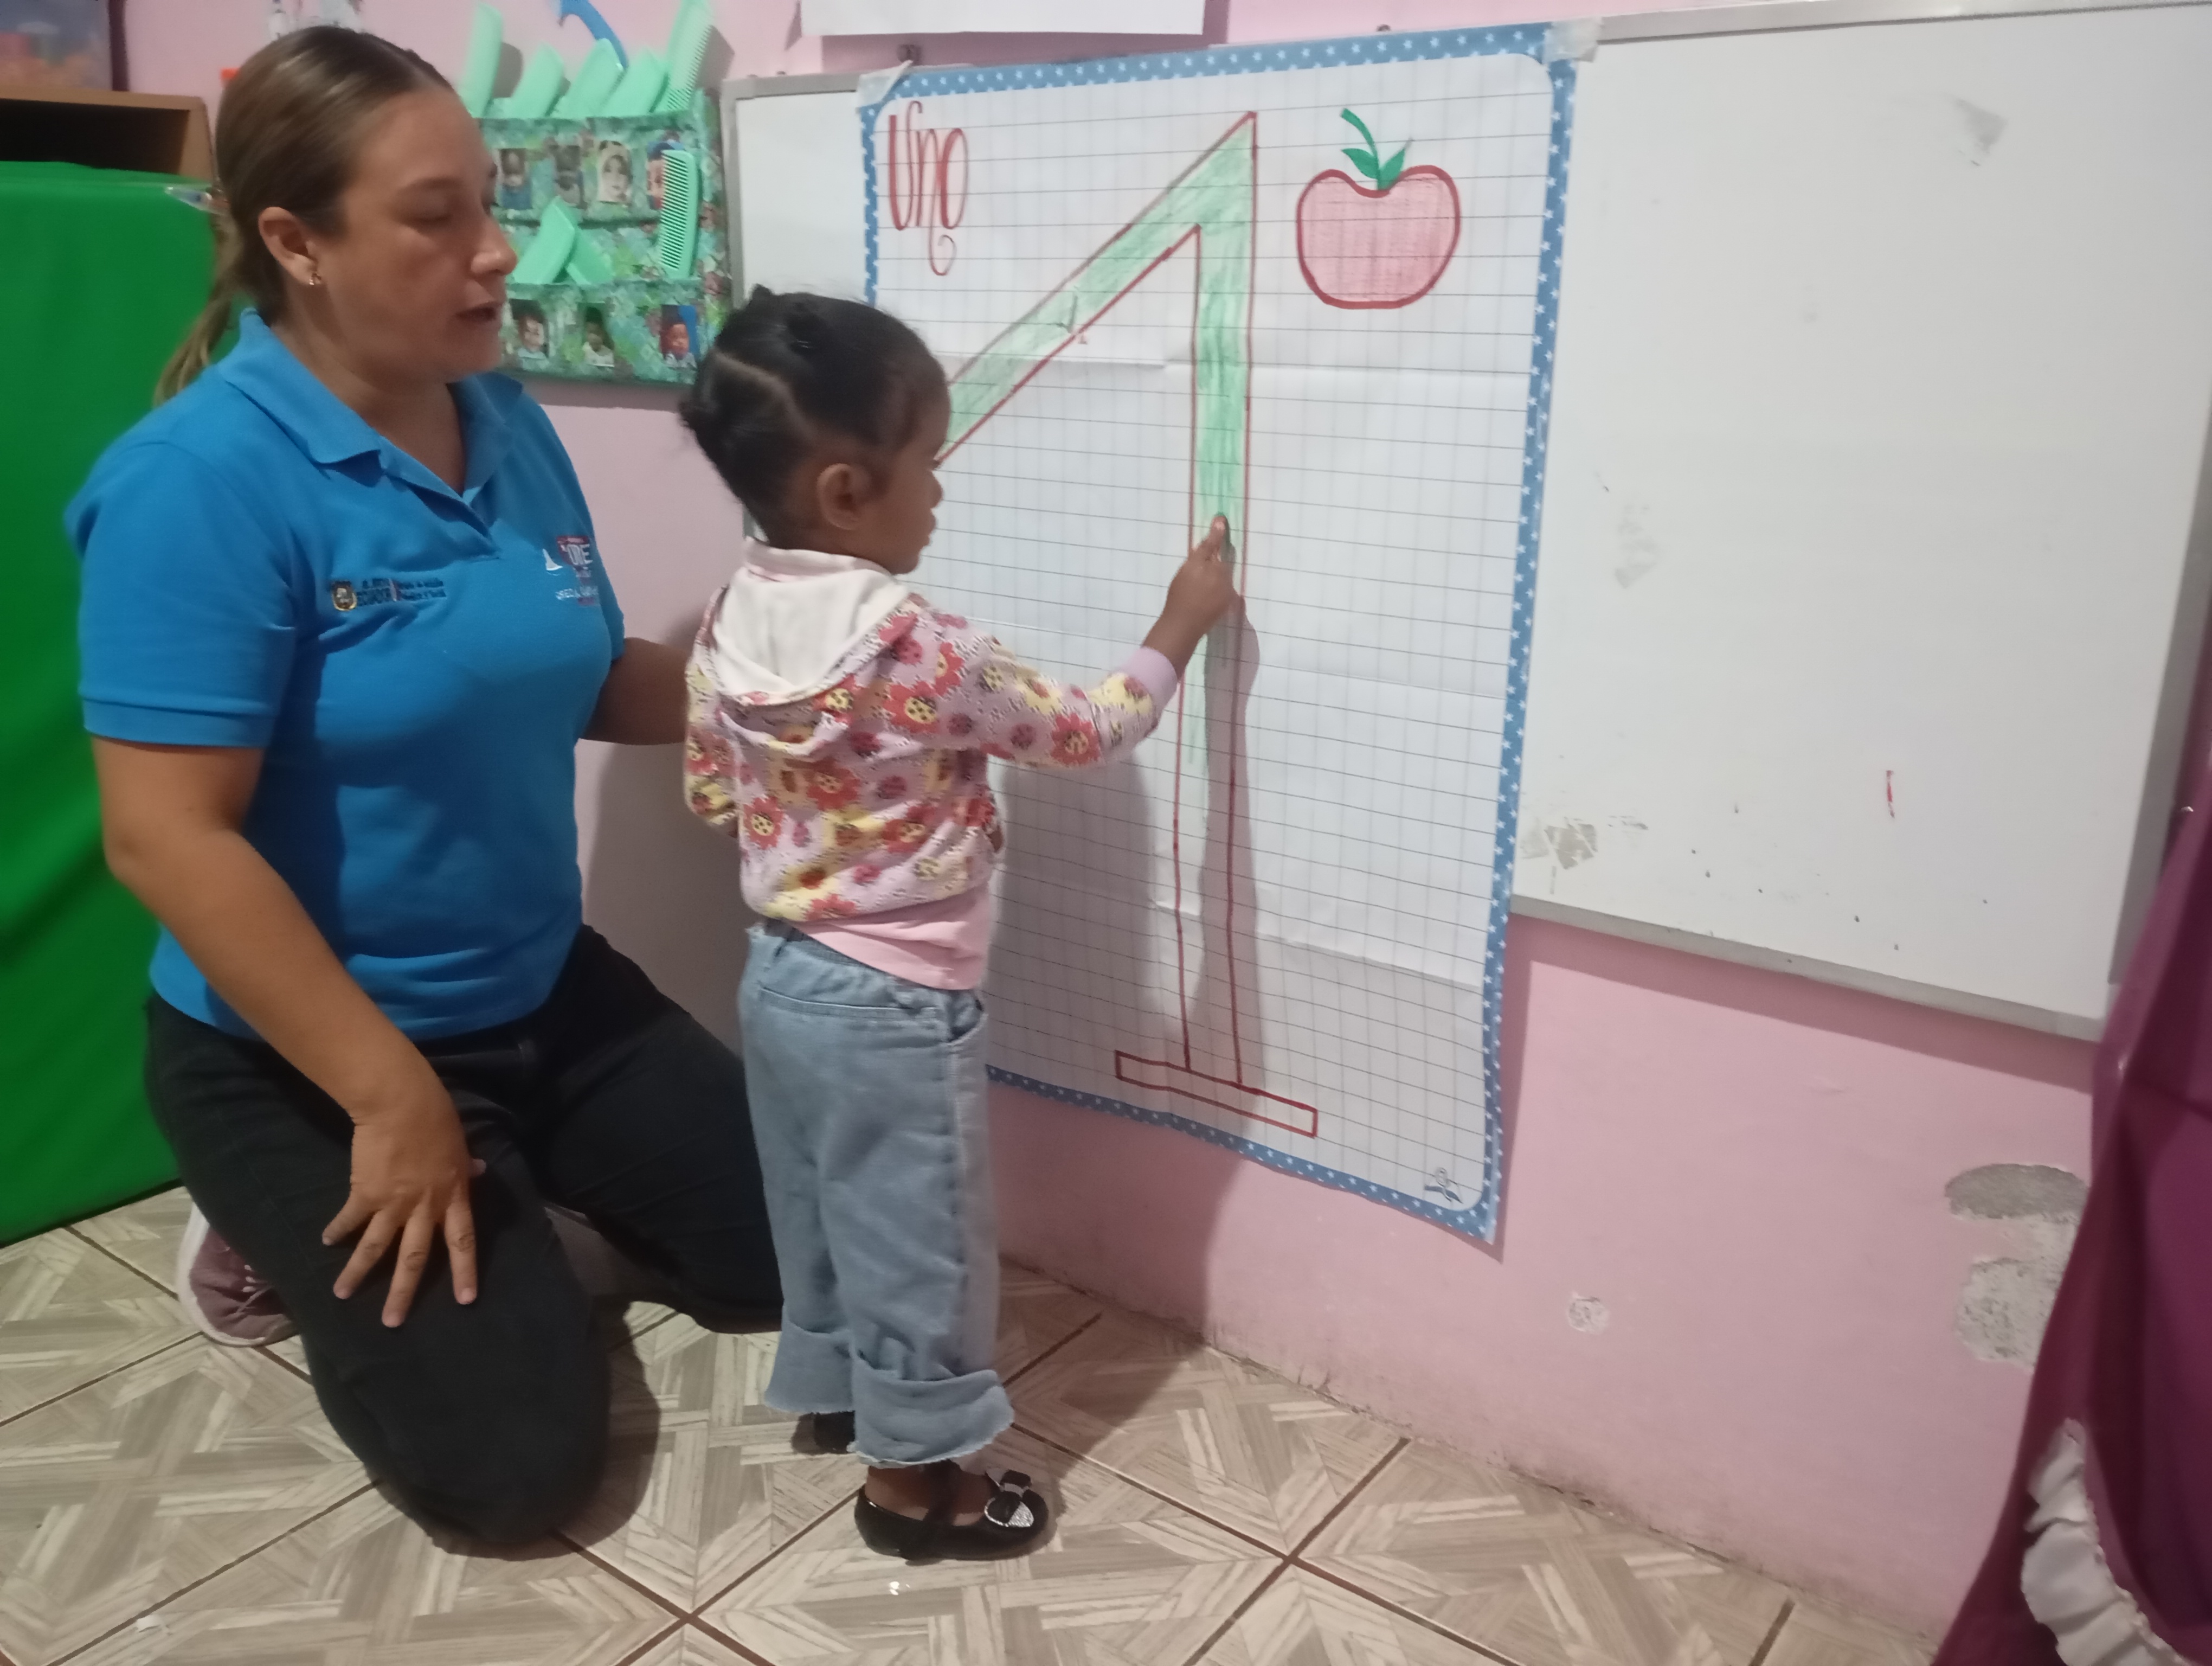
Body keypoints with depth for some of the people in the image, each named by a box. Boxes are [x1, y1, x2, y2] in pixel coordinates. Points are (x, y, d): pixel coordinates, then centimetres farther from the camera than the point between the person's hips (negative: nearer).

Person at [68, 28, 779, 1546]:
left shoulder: (508, 425, 0)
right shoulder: (206, 477, -23)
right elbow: (168, 839, -25)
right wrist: (394, 1098, -23)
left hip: (542, 992, 7)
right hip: (301, 1051, -7)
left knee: (786, 1249, 10)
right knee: (512, 1458, -8)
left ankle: (504, 1189, 27)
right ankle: (289, 1227, 15)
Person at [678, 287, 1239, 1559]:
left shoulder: (732, 624, -4)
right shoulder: (923, 651, -25)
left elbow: (712, 794, 8)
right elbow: (1086, 735, -12)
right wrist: (1182, 627, 0)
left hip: (784, 975, 8)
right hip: (897, 1005, -7)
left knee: (822, 1208, 26)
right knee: (917, 1240, 10)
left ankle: (834, 1384, 47)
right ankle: (911, 1479, 27)